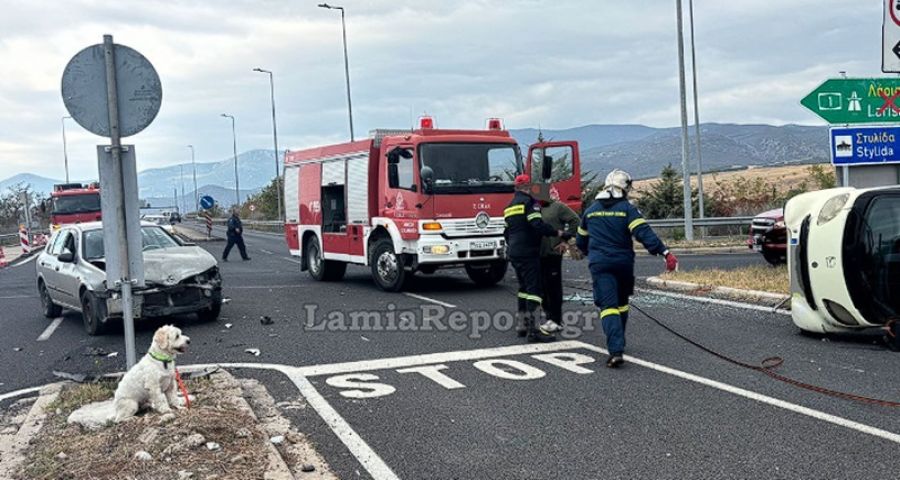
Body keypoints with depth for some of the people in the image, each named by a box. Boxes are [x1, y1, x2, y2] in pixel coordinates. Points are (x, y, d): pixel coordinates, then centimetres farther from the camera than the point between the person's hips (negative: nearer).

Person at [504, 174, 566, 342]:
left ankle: (521, 324, 20)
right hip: (528, 253, -9)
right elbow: (537, 225, -20)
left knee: (524, 287, 17)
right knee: (533, 288, -10)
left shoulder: (509, 207, 18)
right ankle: (534, 329, -14)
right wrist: (556, 233, -10)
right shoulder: (529, 201, -9)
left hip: (514, 253, 9)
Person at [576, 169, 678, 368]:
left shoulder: (591, 210, 9)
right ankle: (618, 342, 34)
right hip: (623, 262, 0)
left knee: (608, 305, -8)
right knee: (621, 303, 21)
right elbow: (643, 233, -18)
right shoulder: (627, 208, -4)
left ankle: (616, 350, -23)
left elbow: (581, 240, 20)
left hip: (599, 264, 0)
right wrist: (665, 252, -23)